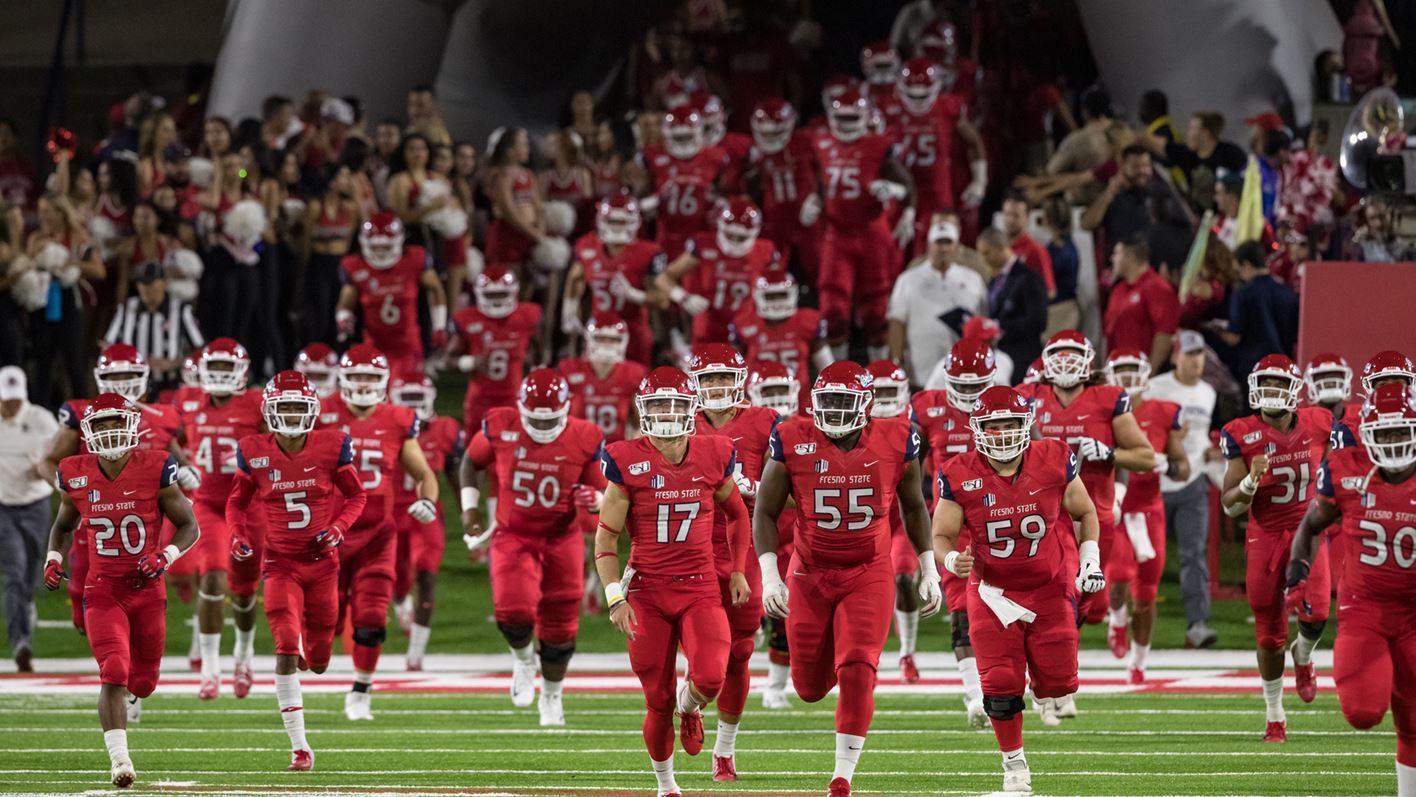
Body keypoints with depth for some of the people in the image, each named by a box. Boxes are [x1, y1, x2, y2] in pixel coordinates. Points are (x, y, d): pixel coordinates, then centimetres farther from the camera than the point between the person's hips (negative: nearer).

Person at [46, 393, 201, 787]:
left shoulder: (155, 471, -9)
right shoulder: (76, 476, -1)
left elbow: (189, 526, -1)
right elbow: (64, 524, 19)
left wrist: (166, 556, -18)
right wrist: (54, 559, 1)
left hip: (147, 589, 0)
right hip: (103, 589, 0)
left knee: (143, 681, 12)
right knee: (114, 672, -18)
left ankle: (122, 697, 50)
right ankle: (119, 759, -18)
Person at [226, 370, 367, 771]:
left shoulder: (331, 447, -7)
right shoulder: (255, 453, -6)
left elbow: (356, 496, 6)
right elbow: (238, 501, 10)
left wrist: (339, 527, -12)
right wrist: (238, 534, -9)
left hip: (322, 561, 1)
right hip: (280, 562, -1)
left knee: (317, 661, 9)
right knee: (287, 647, -18)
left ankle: (308, 652, 52)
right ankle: (299, 747, -14)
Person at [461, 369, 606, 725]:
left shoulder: (584, 439, -13)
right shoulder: (500, 427, -12)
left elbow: (604, 493, -3)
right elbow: (472, 462, 8)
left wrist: (593, 500, -26)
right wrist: (470, 507, 0)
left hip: (561, 538, 1)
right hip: (512, 535, -1)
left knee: (559, 628, 6)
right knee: (514, 610, -23)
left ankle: (551, 695, 33)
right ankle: (523, 657, 12)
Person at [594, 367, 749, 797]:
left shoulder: (713, 457, 0)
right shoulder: (628, 462, -7)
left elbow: (737, 515, 19)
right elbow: (606, 536, -3)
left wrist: (738, 572, 17)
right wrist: (615, 597, -10)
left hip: (700, 588, 1)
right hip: (647, 591, -1)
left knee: (710, 678, -23)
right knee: (658, 701, 2)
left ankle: (689, 707, 15)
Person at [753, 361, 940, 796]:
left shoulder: (895, 443, -8)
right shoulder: (793, 443, -11)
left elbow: (913, 507, 10)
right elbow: (765, 514, -2)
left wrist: (929, 572, 9)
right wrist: (769, 576, -13)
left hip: (869, 575, -1)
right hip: (811, 576, 1)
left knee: (857, 674, -17)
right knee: (811, 689, 9)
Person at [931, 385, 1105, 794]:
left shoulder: (1054, 462, -10)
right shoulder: (961, 476, -13)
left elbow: (1085, 514, 7)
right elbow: (942, 534, -4)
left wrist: (1090, 560, -4)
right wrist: (951, 559, -26)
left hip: (1050, 587, 1)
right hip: (993, 590, -1)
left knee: (1056, 683, 2)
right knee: (1000, 684, -7)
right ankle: (1014, 764, 10)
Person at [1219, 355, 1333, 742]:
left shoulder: (1317, 426, -3)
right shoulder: (1242, 435, -8)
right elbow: (1230, 506, -7)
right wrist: (1251, 480, -24)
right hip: (1264, 536, -1)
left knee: (1314, 614, -22)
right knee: (1269, 635, 5)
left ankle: (1303, 655, 14)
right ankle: (1274, 716, 23)